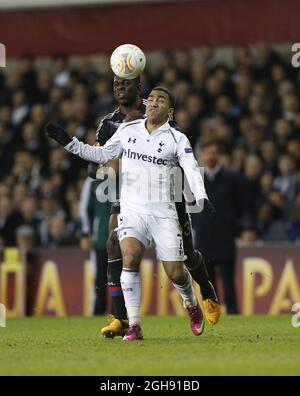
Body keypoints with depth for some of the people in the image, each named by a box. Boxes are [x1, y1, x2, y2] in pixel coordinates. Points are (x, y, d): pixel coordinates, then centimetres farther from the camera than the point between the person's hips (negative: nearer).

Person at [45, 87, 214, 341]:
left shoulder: (177, 139, 2)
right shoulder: (127, 130, 11)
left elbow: (192, 170, -8)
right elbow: (102, 155, 21)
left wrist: (201, 197, -26)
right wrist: (68, 142, 15)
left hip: (163, 212, -2)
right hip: (132, 209, 2)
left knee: (175, 272, -6)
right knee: (130, 258, -23)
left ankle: (191, 304, 30)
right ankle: (134, 326, -18)